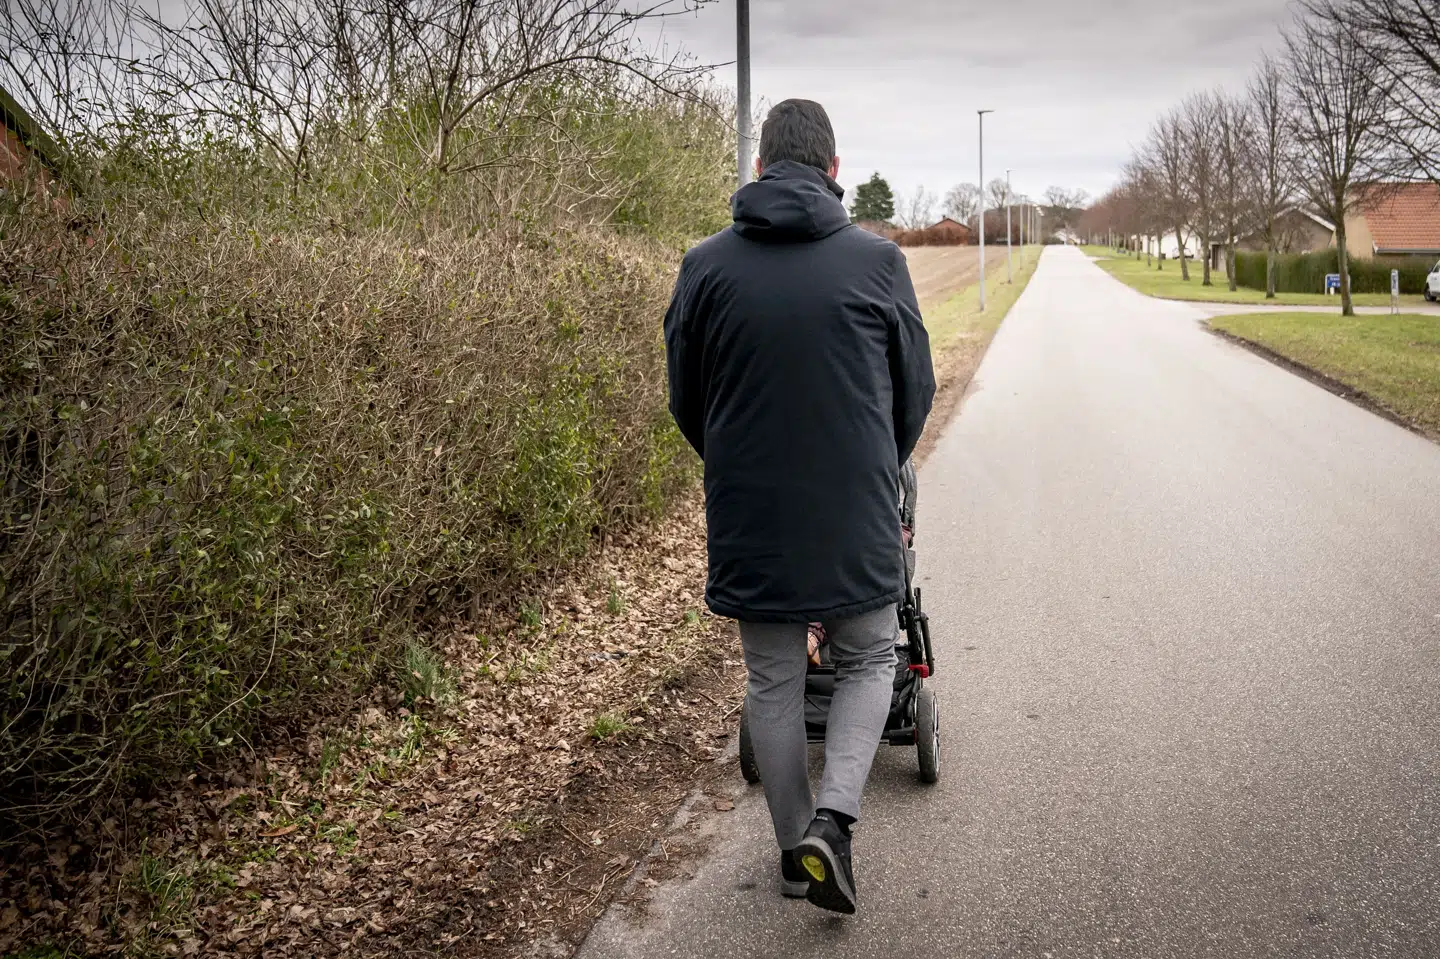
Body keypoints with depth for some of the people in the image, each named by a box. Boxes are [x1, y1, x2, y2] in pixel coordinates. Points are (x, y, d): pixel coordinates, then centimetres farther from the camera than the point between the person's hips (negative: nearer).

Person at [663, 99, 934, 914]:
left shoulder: (706, 266, -2)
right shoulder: (877, 260, -5)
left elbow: (686, 402, 6)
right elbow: (916, 392, 4)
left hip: (747, 518, 2)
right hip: (856, 516, -1)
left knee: (773, 682, 15)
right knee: (869, 661, 17)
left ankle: (797, 849, 24)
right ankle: (833, 816, -1)